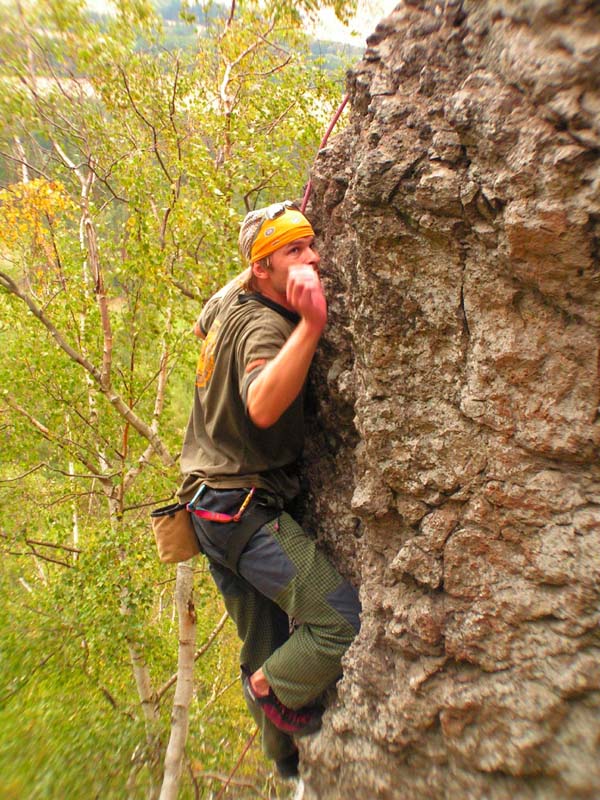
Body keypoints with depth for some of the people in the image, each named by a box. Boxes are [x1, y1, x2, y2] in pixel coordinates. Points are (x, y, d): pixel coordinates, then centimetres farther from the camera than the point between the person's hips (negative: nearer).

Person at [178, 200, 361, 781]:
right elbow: (262, 406, -38)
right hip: (246, 505, -10)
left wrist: (248, 273, 33)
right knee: (345, 620, -17)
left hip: (214, 504, 10)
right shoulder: (264, 324, -19)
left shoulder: (228, 306, 10)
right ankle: (272, 692, 8)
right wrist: (310, 324, -44)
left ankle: (288, 763, 37)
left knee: (269, 653, 20)